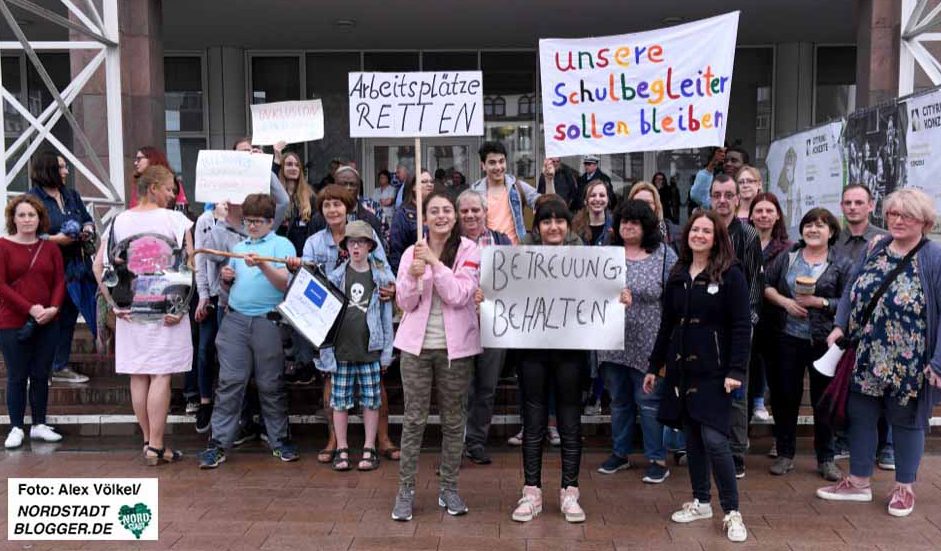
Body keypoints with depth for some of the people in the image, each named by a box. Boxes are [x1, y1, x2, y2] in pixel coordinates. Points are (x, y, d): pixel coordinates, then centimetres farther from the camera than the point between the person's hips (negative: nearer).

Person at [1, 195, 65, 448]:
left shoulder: (50, 248, 8)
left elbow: (60, 282, 5)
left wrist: (53, 308, -13)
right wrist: (30, 308, -16)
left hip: (46, 324, 3)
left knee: (41, 375, 10)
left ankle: (39, 425, 20)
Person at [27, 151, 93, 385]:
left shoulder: (71, 195, 13)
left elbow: (88, 219, 23)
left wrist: (88, 229, 1)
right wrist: (54, 239, -20)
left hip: (75, 267, 6)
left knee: (68, 317, 13)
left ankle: (61, 367, 25)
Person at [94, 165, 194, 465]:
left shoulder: (119, 221, 7)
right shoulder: (174, 219, -5)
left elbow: (98, 266, 3)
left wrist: (114, 303, 3)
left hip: (130, 309, 5)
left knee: (138, 376, 11)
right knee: (161, 376, -1)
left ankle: (149, 441, 21)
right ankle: (156, 446, 1)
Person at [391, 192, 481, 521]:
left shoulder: (468, 250, -3)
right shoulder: (412, 252, 4)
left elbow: (459, 295, -13)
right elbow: (405, 303, 1)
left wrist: (435, 262, -22)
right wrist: (413, 277, -19)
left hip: (455, 346, -1)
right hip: (416, 345, 1)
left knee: (453, 420, 8)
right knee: (413, 419, 3)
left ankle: (448, 488, 21)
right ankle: (406, 490, 12)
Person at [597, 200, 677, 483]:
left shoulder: (663, 254, -1)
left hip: (647, 343, -3)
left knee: (649, 401, 1)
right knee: (619, 400, 14)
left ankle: (657, 459, 12)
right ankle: (620, 453, 28)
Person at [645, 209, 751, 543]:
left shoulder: (731, 274, -5)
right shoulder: (677, 276, 11)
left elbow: (741, 326, -10)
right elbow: (666, 325, 14)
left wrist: (736, 371, -17)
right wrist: (654, 366, 14)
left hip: (714, 370, -5)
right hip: (681, 367, 5)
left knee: (713, 439, -10)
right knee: (691, 436, 11)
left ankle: (732, 512, 2)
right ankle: (701, 502, 25)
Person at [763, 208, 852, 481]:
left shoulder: (842, 265, 1)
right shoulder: (786, 258, 8)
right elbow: (766, 285, 6)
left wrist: (819, 302, -15)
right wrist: (785, 302, -9)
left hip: (823, 340, -2)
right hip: (788, 338, 2)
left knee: (823, 399, 6)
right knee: (786, 396, 8)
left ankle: (825, 459, 21)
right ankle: (785, 454, 22)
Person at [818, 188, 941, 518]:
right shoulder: (875, 248, 4)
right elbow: (851, 290, 11)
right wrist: (840, 326, -2)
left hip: (908, 364, -5)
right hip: (866, 358, 5)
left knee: (905, 421, 12)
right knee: (859, 416, 12)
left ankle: (904, 488, 30)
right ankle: (859, 483, 28)